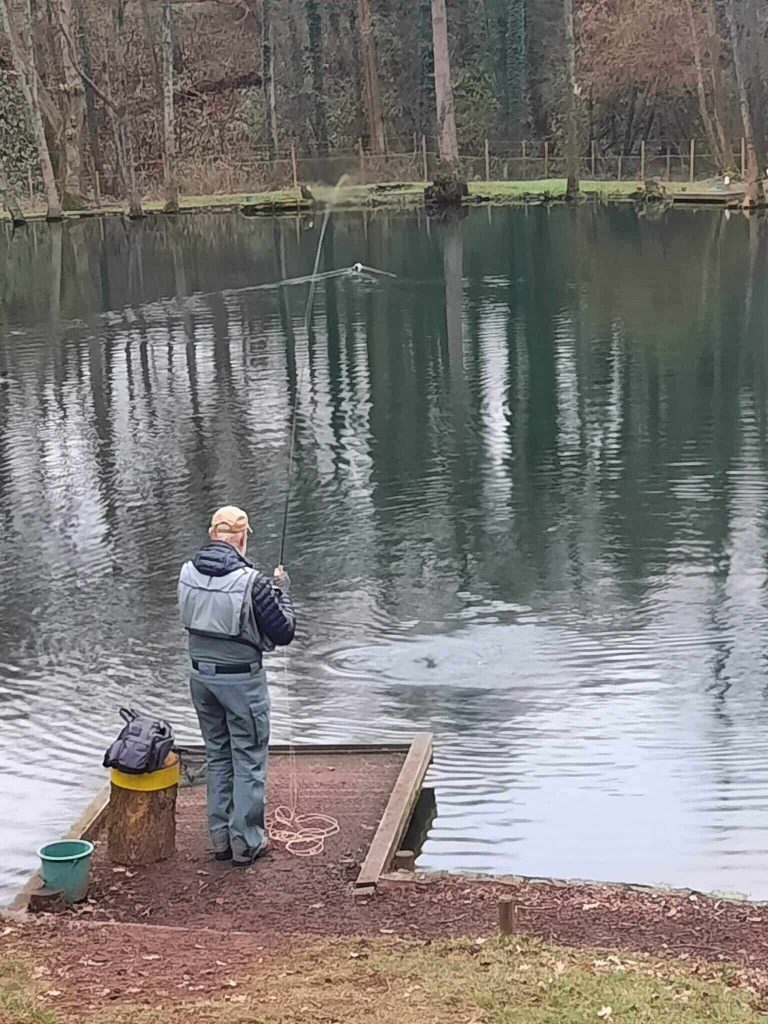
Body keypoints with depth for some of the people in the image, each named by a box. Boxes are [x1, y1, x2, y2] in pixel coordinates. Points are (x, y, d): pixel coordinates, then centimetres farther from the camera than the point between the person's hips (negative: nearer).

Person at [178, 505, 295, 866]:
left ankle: (220, 837, 25)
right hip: (241, 679, -5)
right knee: (248, 760, 7)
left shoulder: (188, 573, -5)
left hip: (201, 674, 5)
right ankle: (246, 842, 13)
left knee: (217, 756, 18)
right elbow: (283, 633, -12)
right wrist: (282, 592, 3)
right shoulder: (252, 582, -21)